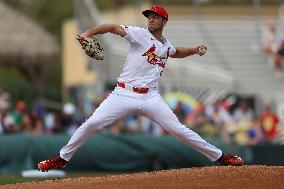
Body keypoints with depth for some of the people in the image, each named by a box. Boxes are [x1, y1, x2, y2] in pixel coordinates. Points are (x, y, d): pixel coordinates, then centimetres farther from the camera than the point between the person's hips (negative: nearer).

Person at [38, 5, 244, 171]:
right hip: (124, 94, -3)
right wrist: (89, 33, -26)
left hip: (150, 97, 3)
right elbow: (113, 27, -11)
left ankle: (219, 156, 6)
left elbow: (176, 52, 42)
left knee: (178, 129, -4)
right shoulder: (141, 35, 0)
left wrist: (195, 50, 24)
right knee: (91, 124, -13)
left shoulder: (166, 45, 16)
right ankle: (63, 158, 4)